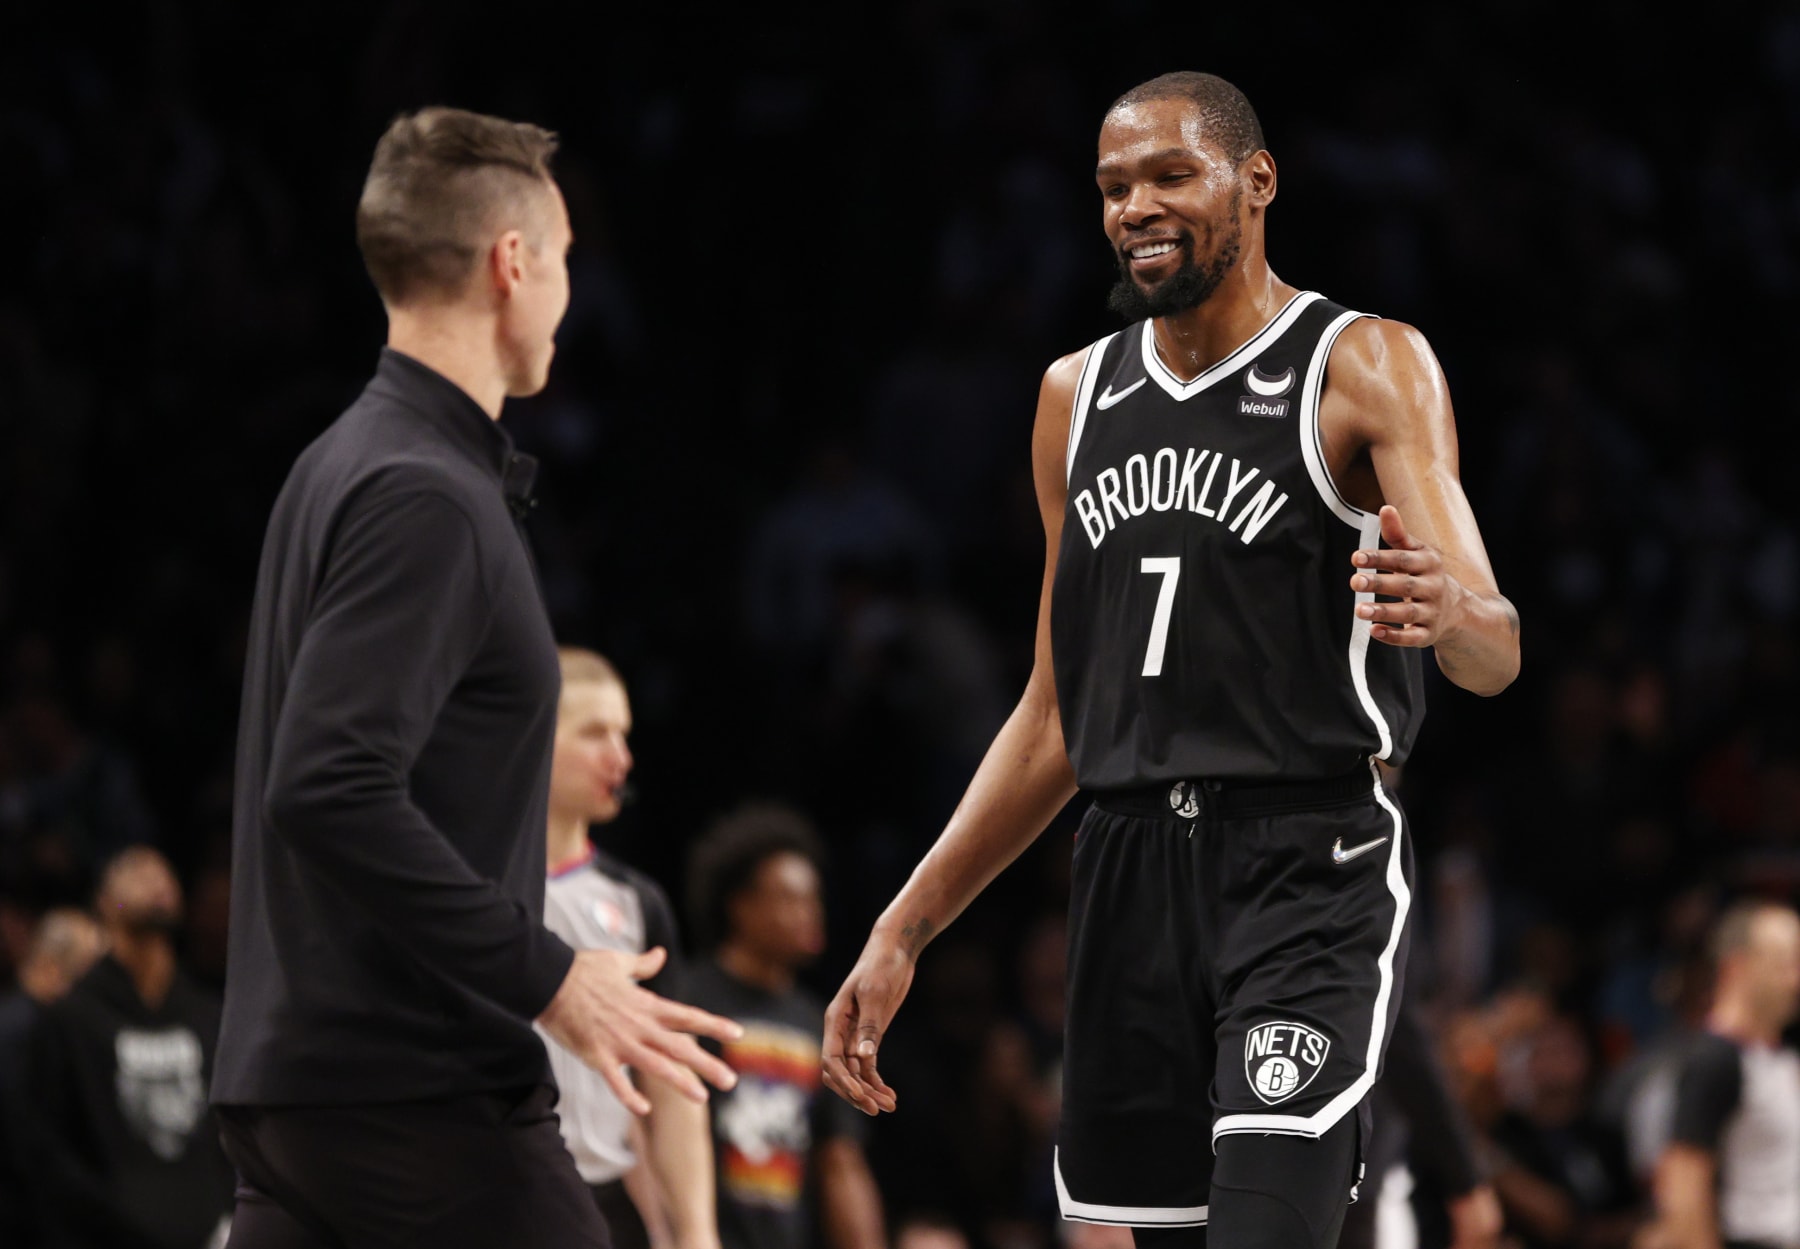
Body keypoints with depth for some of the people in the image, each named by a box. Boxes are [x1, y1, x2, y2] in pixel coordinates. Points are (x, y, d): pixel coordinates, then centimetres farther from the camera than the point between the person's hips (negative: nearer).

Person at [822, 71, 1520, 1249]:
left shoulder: (1367, 368, -3)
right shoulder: (1079, 396, 15)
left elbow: (1494, 656, -15)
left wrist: (1453, 613, -40)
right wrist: (903, 932, 14)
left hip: (1311, 873, -6)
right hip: (1132, 872, 6)